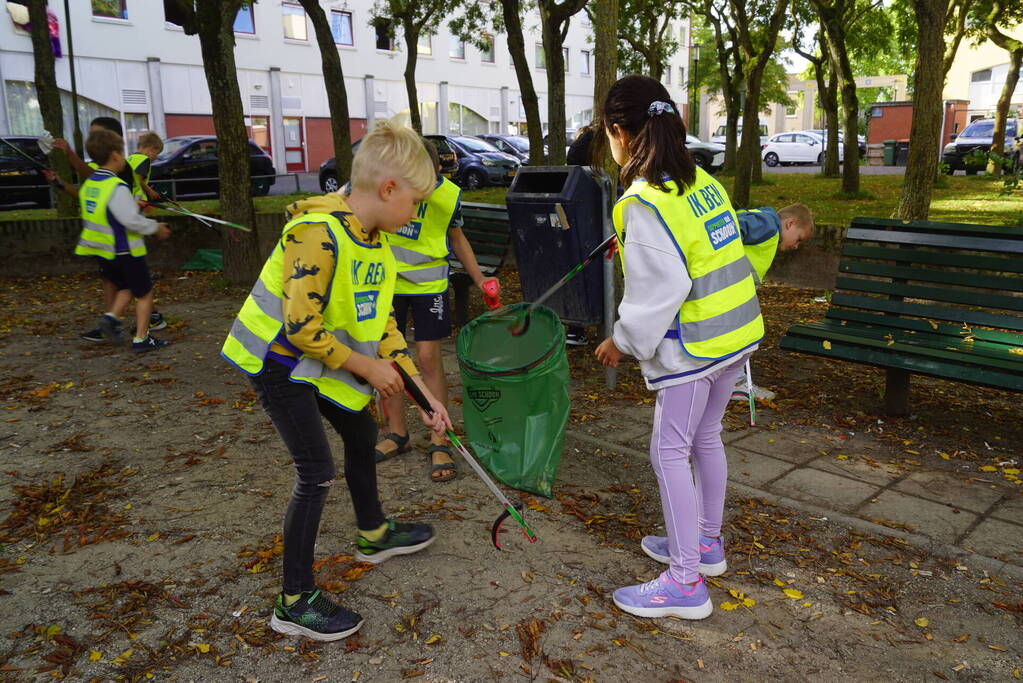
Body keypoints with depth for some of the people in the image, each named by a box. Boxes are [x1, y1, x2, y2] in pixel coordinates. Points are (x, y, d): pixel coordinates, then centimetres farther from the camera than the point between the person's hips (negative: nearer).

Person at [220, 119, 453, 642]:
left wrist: (426, 396, 1)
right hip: (278, 362, -9)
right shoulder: (319, 235, -29)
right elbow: (301, 327, -30)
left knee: (362, 432, 19)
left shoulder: (375, 241, 0)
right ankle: (295, 602, 7)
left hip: (321, 363, 9)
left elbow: (381, 323, 4)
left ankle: (373, 534, 43)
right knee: (317, 472, -8)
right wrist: (366, 366, -18)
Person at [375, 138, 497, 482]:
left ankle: (439, 444, 6)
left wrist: (480, 279, 5)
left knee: (429, 357, -5)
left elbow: (457, 239, 8)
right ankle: (397, 434, 24)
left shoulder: (449, 195, -8)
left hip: (429, 283, -1)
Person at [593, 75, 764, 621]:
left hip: (694, 342, -9)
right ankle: (706, 542, 39)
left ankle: (686, 584, 11)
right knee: (705, 437, 21)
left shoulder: (644, 202, -20)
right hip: (737, 329, 9)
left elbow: (663, 288, -23)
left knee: (670, 452, 2)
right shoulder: (700, 180, 7)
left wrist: (623, 340, -10)